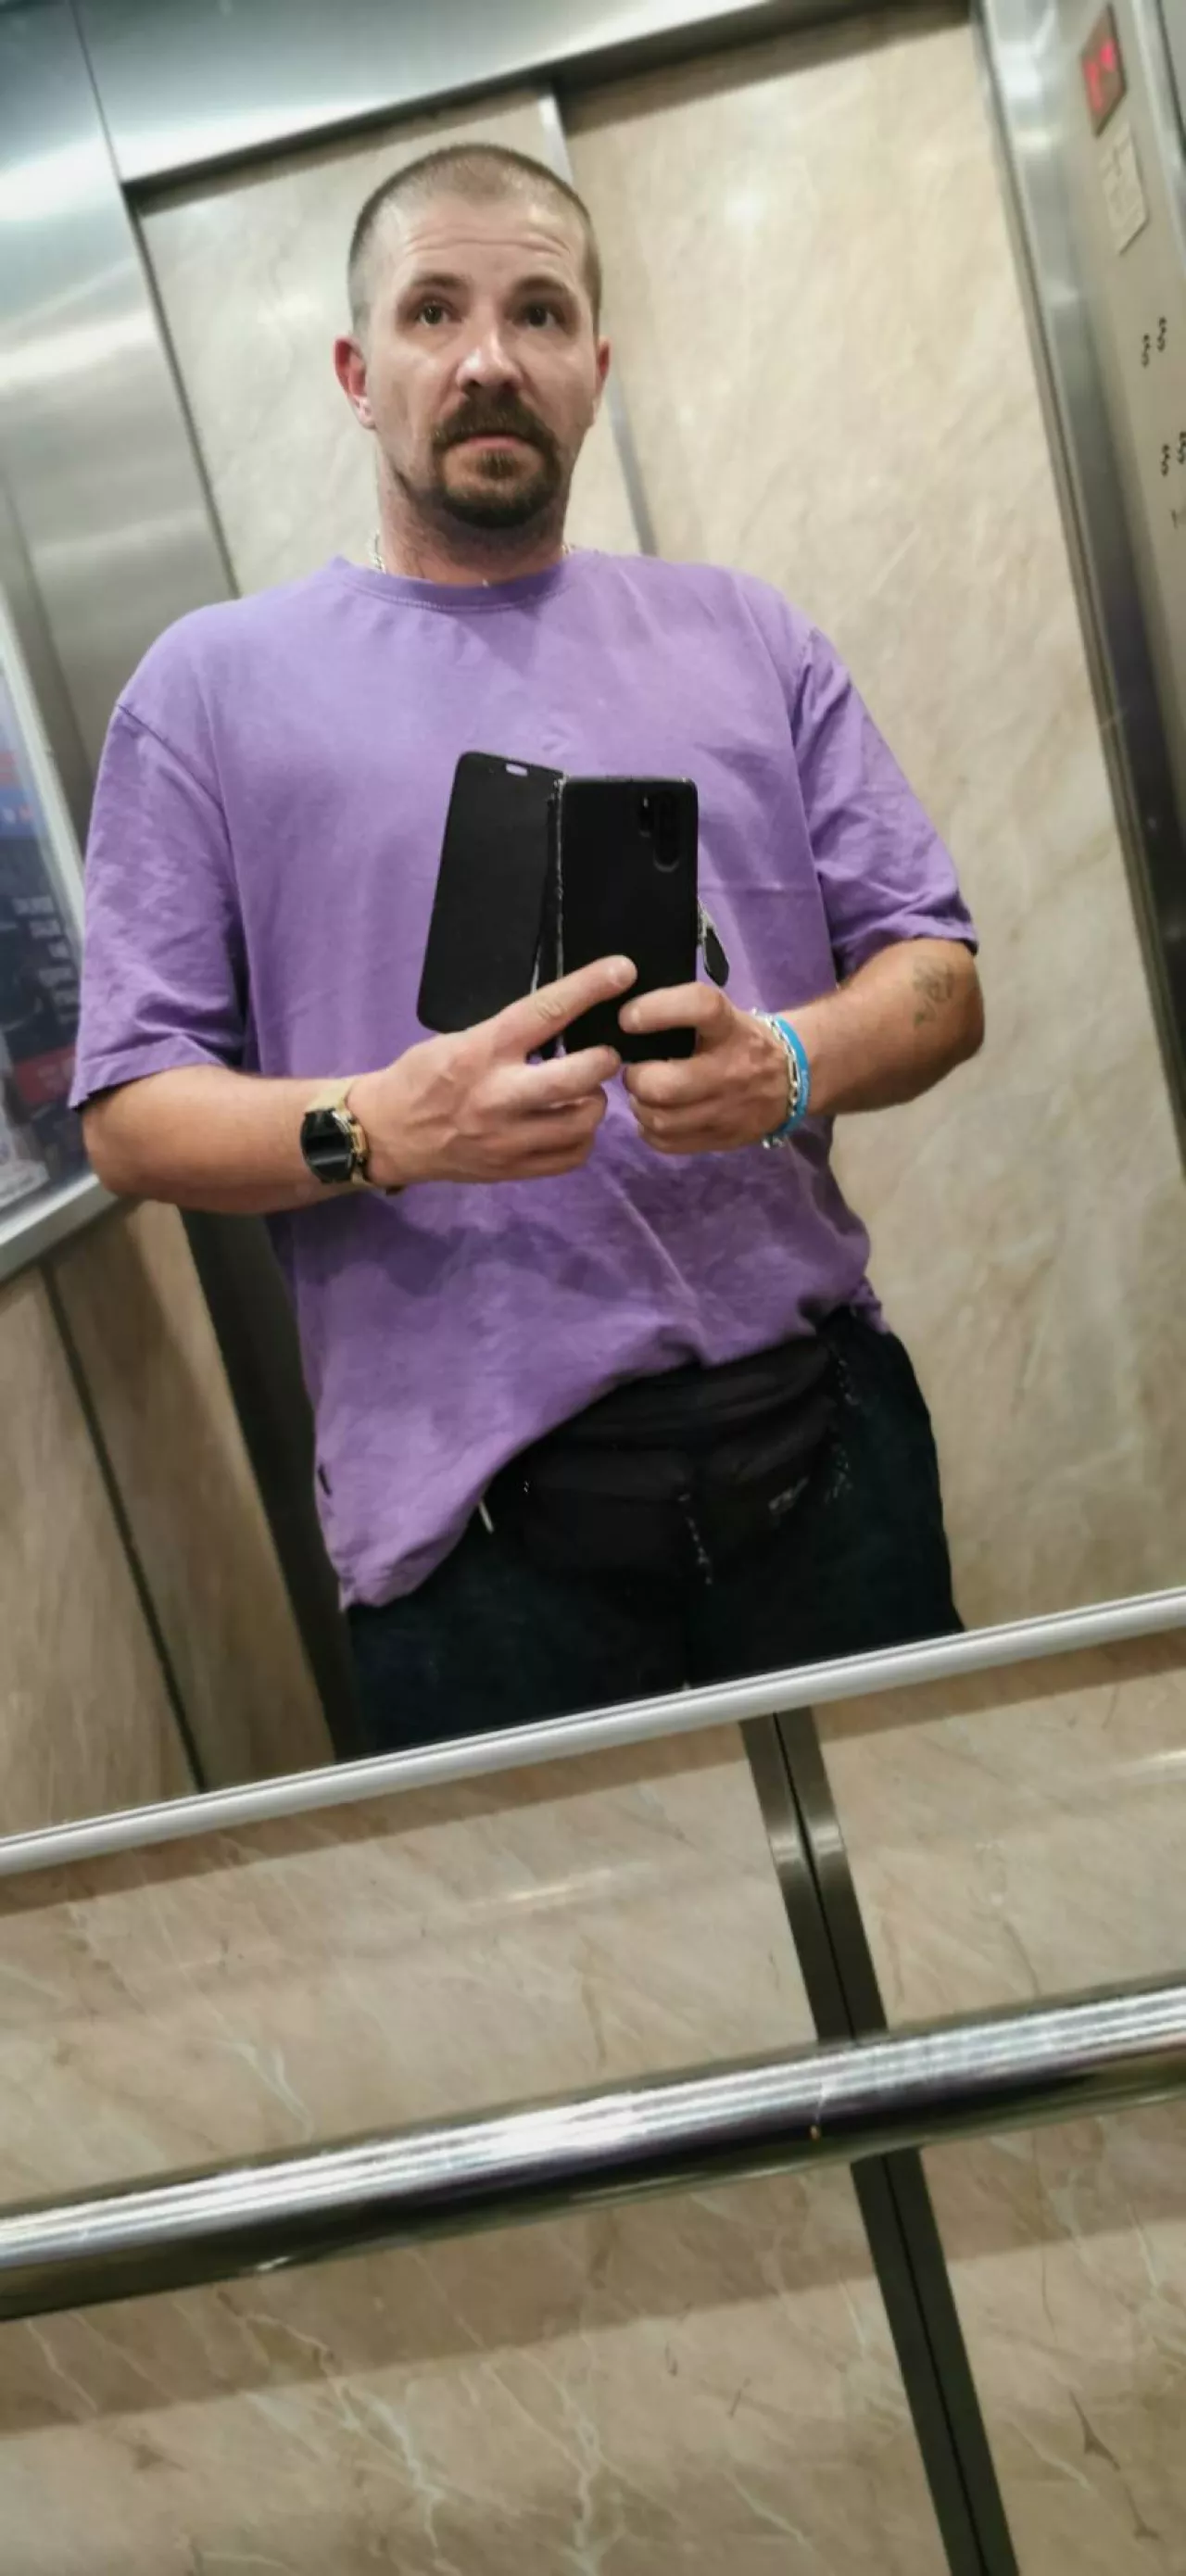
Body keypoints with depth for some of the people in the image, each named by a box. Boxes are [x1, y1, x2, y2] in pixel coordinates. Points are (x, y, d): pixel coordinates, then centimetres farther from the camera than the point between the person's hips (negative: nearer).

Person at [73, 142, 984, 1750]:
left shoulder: (749, 639, 12)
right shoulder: (213, 685, 4)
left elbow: (936, 976, 9)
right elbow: (130, 1114, 1)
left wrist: (791, 1066, -14)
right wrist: (374, 1127, -19)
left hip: (822, 1433, 3)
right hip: (478, 1506, -2)